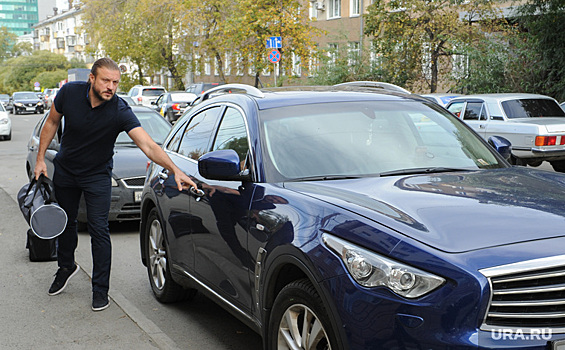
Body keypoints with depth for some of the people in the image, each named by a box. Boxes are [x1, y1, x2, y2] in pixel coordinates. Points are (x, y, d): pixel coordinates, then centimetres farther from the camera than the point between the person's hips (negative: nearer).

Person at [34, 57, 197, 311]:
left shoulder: (120, 111, -28)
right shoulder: (69, 92, -19)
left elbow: (147, 145, -37)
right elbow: (52, 122, -1)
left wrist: (174, 170, -50)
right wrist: (40, 158, -2)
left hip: (97, 175, -3)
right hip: (65, 170, 3)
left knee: (99, 231, -7)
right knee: (65, 222, 18)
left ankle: (100, 289, 7)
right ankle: (66, 267, 45)